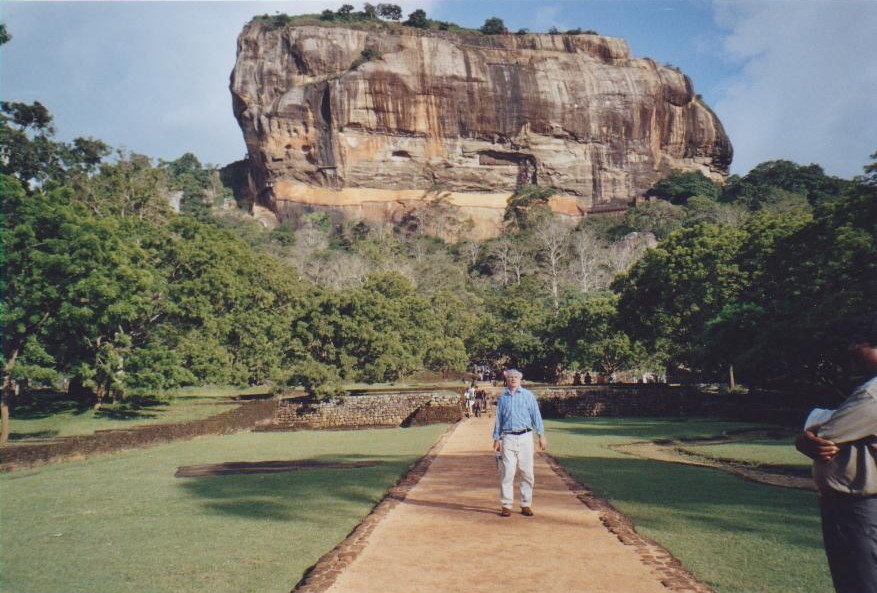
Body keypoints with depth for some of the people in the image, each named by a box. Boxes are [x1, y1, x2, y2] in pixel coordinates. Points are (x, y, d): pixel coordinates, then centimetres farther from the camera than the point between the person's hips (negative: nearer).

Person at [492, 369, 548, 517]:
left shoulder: (528, 395, 7)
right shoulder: (502, 398, 12)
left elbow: (536, 416, 5)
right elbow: (498, 419, 16)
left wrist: (542, 435, -1)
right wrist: (496, 439, 11)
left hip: (525, 437, 0)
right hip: (508, 438, 0)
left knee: (527, 473, 3)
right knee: (507, 473, -4)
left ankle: (526, 505, 13)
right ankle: (506, 506, 4)